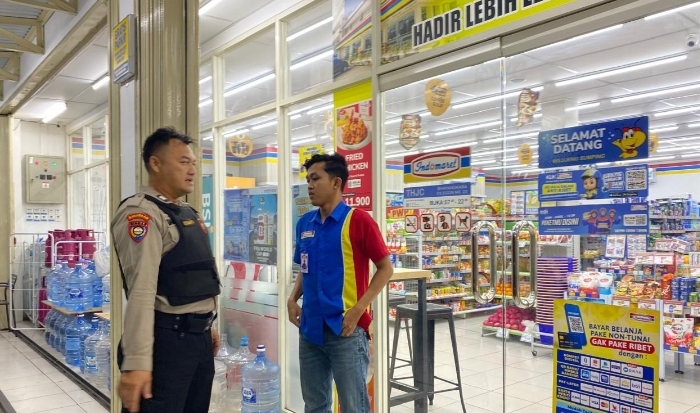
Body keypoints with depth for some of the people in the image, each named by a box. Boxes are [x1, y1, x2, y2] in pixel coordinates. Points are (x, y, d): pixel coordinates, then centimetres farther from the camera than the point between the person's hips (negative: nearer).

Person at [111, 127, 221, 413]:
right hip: (167, 339, -9)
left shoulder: (187, 213, 14)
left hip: (198, 336, 9)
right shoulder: (141, 213, -15)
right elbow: (141, 290, -24)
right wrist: (137, 363, -27)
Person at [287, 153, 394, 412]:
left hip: (345, 329, -6)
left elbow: (385, 268, -9)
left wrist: (357, 310, -16)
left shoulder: (358, 220, -11)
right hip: (310, 328, 6)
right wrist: (293, 299, 3)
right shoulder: (305, 223, 8)